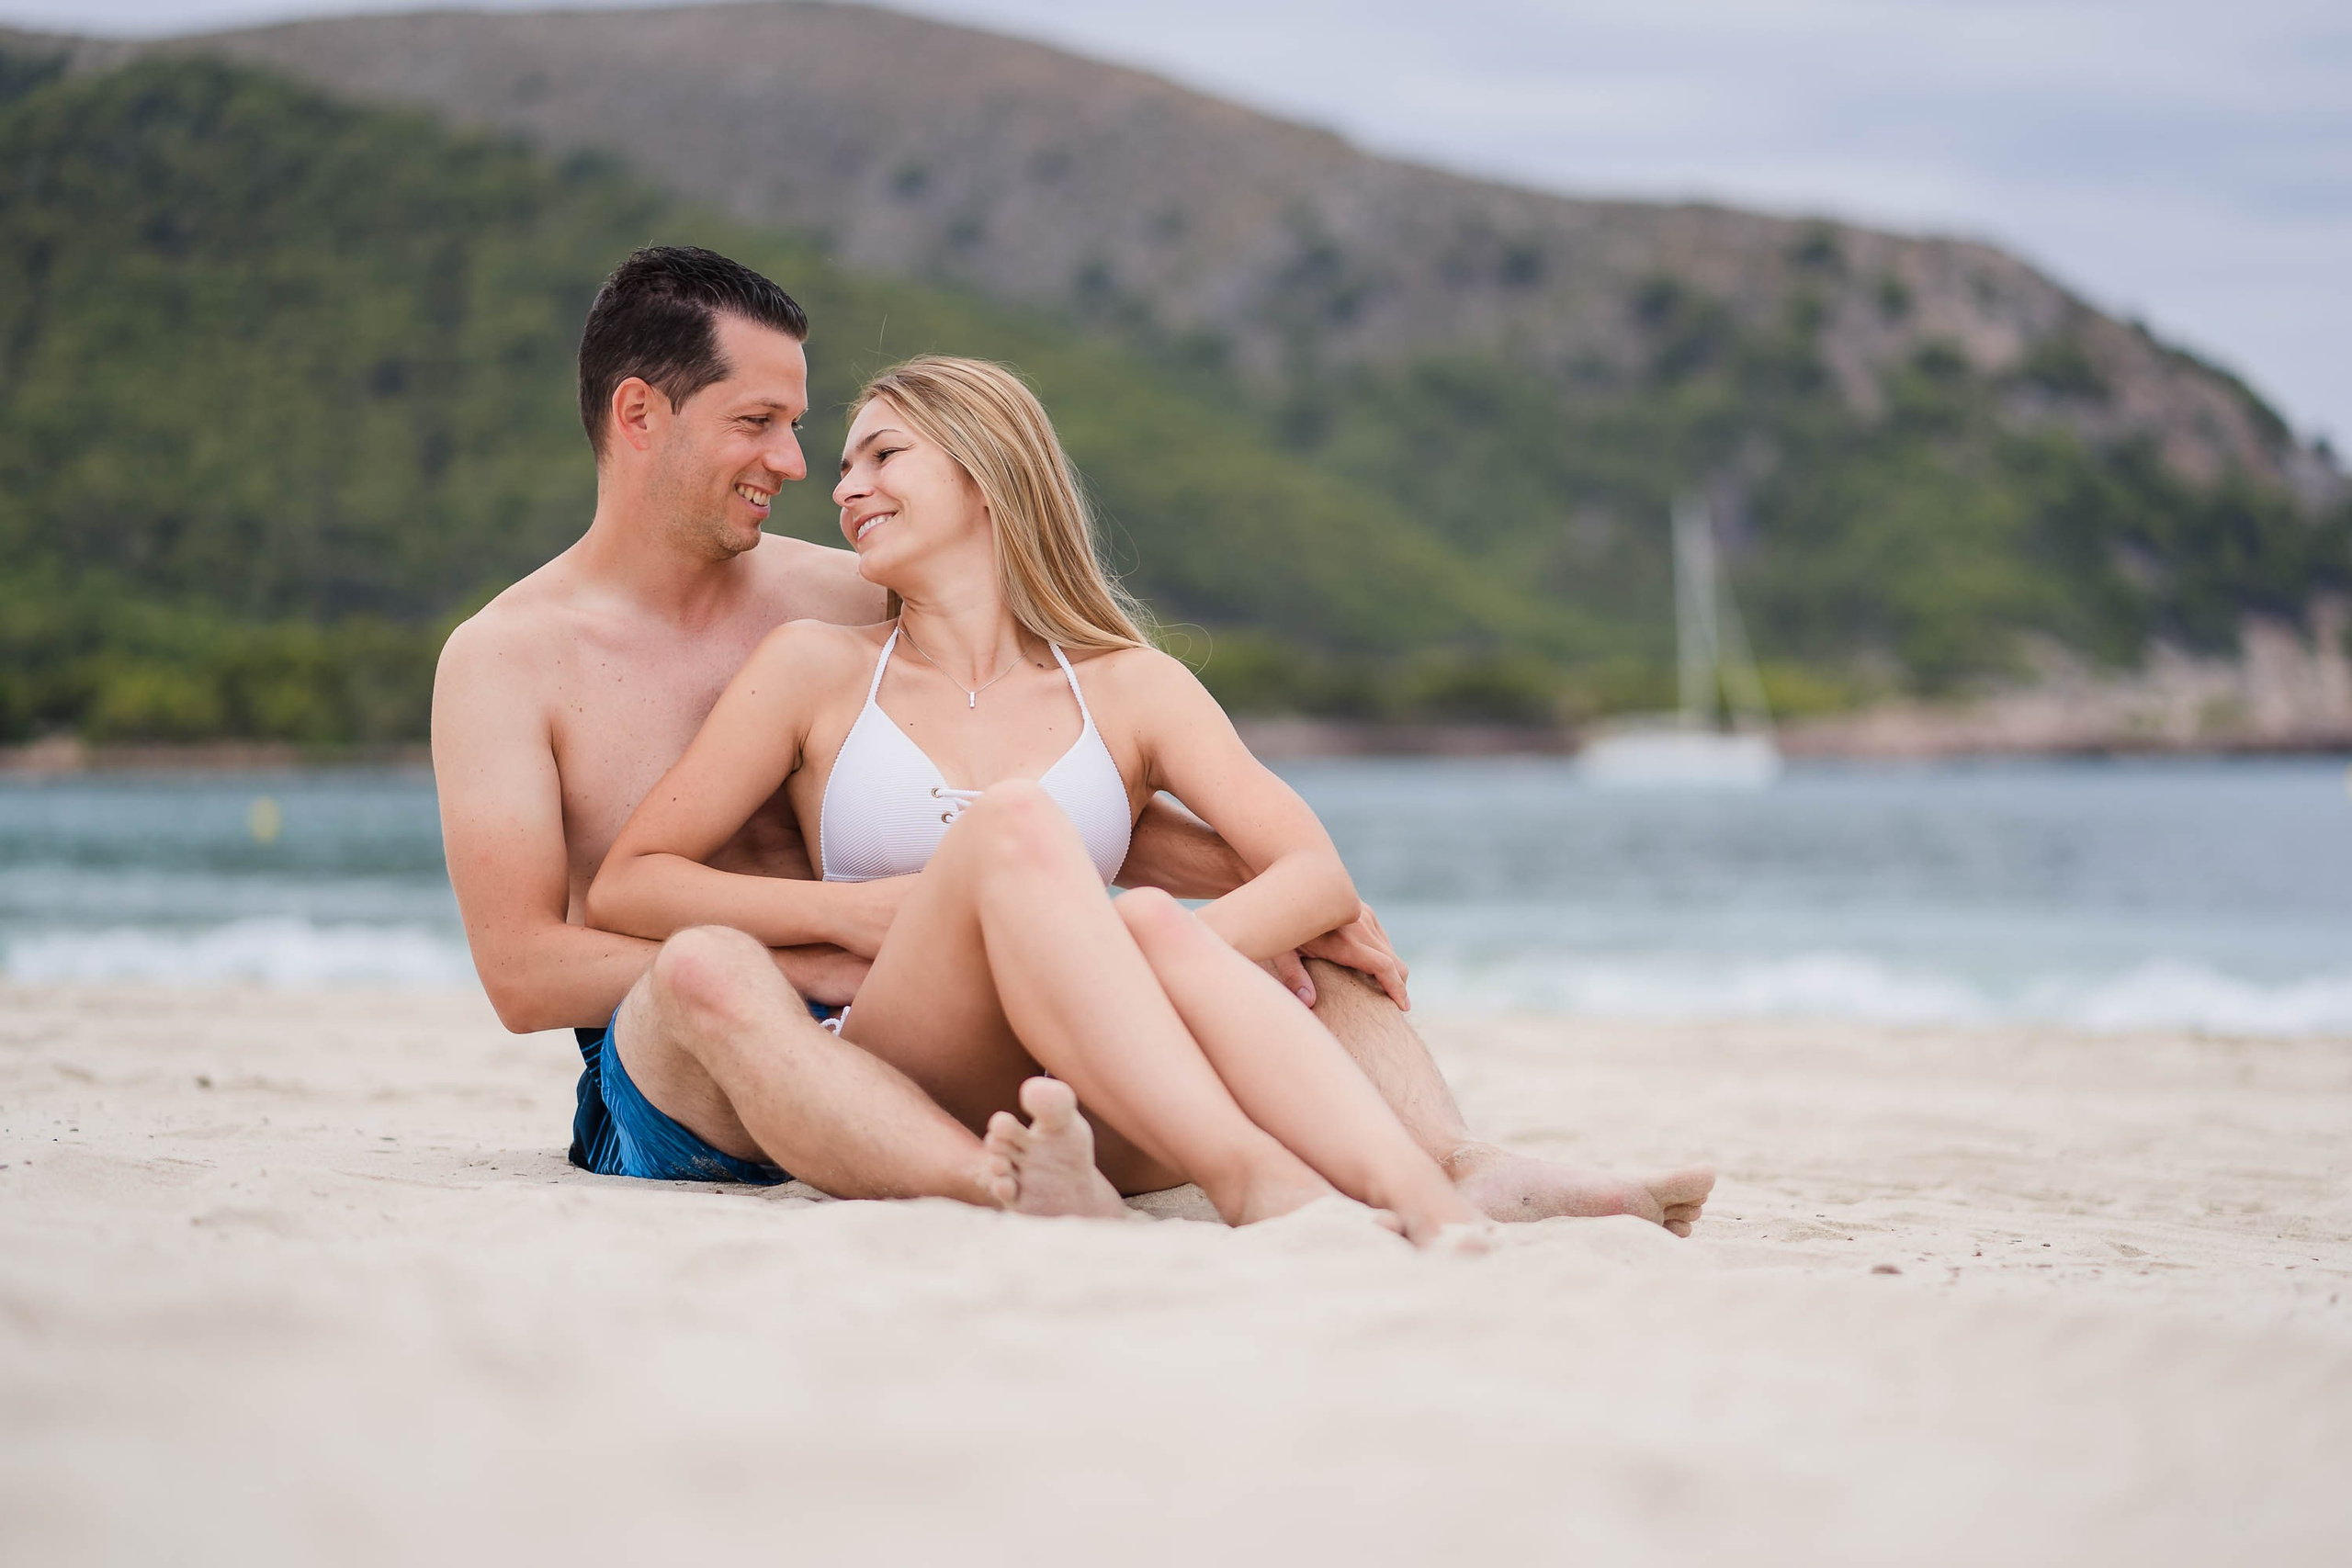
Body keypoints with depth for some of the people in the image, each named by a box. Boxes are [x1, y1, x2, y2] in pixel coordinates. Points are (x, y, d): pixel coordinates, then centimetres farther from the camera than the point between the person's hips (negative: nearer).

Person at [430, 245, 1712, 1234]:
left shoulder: (844, 603, 13)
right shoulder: (508, 659, 1)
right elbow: (522, 971, -10)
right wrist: (823, 954, -19)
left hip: (910, 1051, 5)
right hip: (669, 1090, -5)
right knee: (708, 970, -40)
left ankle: (1462, 1171, -32)